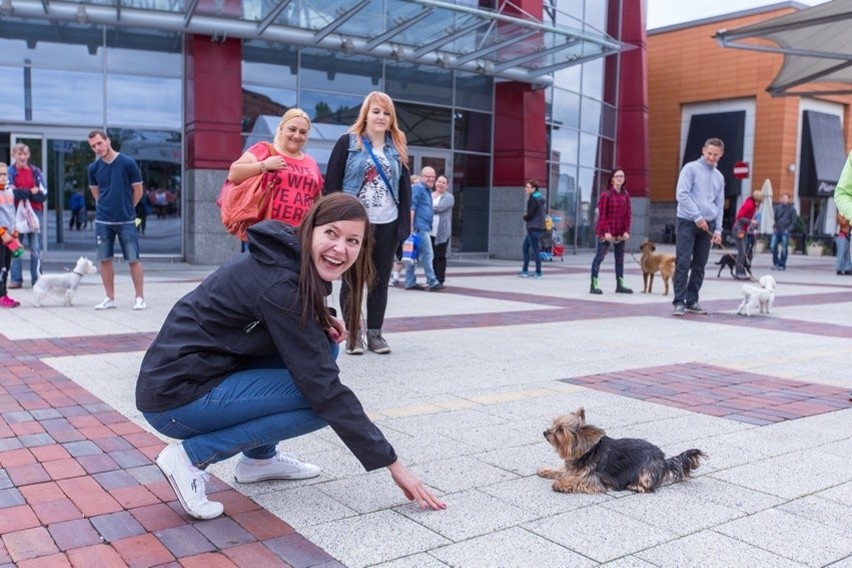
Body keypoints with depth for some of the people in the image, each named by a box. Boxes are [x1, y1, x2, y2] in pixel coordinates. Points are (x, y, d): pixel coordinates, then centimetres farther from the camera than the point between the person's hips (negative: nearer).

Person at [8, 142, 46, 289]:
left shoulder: (36, 171, 9)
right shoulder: (10, 172, 6)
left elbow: (43, 194, 1)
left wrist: (21, 193, -8)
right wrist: (31, 192, -11)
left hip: (35, 212, 1)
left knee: (36, 248, 1)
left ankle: (37, 279, 5)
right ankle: (16, 279, 5)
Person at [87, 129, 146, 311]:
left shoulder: (127, 163, -8)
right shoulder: (93, 168, 3)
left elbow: (138, 190, 0)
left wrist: (126, 208, 8)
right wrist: (107, 207, 11)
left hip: (126, 221, -3)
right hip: (103, 221, 3)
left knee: (133, 259, -2)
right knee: (105, 260, 5)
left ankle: (139, 298, 8)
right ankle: (110, 298, 15)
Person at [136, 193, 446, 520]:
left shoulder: (287, 260, 2)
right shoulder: (278, 283, -24)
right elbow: (324, 386, -24)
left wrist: (321, 322, -4)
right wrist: (391, 462, -18)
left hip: (206, 372, 9)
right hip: (175, 398, -9)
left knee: (319, 344, 5)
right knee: (318, 398, -15)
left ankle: (259, 458, 13)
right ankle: (192, 456, -8)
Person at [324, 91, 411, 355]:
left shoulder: (397, 147, 11)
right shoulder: (348, 142, -1)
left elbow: (404, 186, 12)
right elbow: (331, 182, -4)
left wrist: (404, 222, 4)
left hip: (387, 224, 4)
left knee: (380, 280, 7)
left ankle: (374, 332, 16)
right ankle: (353, 333, 12)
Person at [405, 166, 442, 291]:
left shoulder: (428, 190, 21)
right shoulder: (418, 188, -8)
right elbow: (411, 208, -15)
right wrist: (411, 227, -21)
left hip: (424, 228, 9)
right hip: (420, 227, -9)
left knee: (415, 255, 9)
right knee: (428, 254, -6)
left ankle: (410, 282, 12)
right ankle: (432, 282, -1)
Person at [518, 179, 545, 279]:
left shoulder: (533, 199, -15)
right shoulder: (539, 197, 14)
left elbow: (530, 215, -18)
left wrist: (525, 218, 3)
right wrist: (527, 217, 4)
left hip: (534, 228, -10)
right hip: (534, 227, 10)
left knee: (535, 250, -5)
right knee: (525, 247, 15)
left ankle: (538, 273, 0)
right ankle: (525, 270, 18)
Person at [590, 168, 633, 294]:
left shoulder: (625, 195, 7)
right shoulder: (606, 194, -7)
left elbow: (628, 214, 7)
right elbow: (602, 215, -10)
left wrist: (626, 231, -2)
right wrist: (606, 232, -16)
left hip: (620, 232, 6)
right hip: (606, 232, -6)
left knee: (620, 258, 9)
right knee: (600, 256, -5)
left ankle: (620, 285, 16)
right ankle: (594, 285, -4)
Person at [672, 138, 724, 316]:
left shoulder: (719, 177, 15)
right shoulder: (691, 168, -3)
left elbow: (719, 206, 16)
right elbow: (682, 194, -12)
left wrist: (718, 229, 8)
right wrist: (697, 217, -15)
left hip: (708, 225, 6)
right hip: (688, 222, -6)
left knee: (699, 265, 6)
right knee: (683, 263, -10)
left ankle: (692, 301, 13)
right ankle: (679, 302, -8)